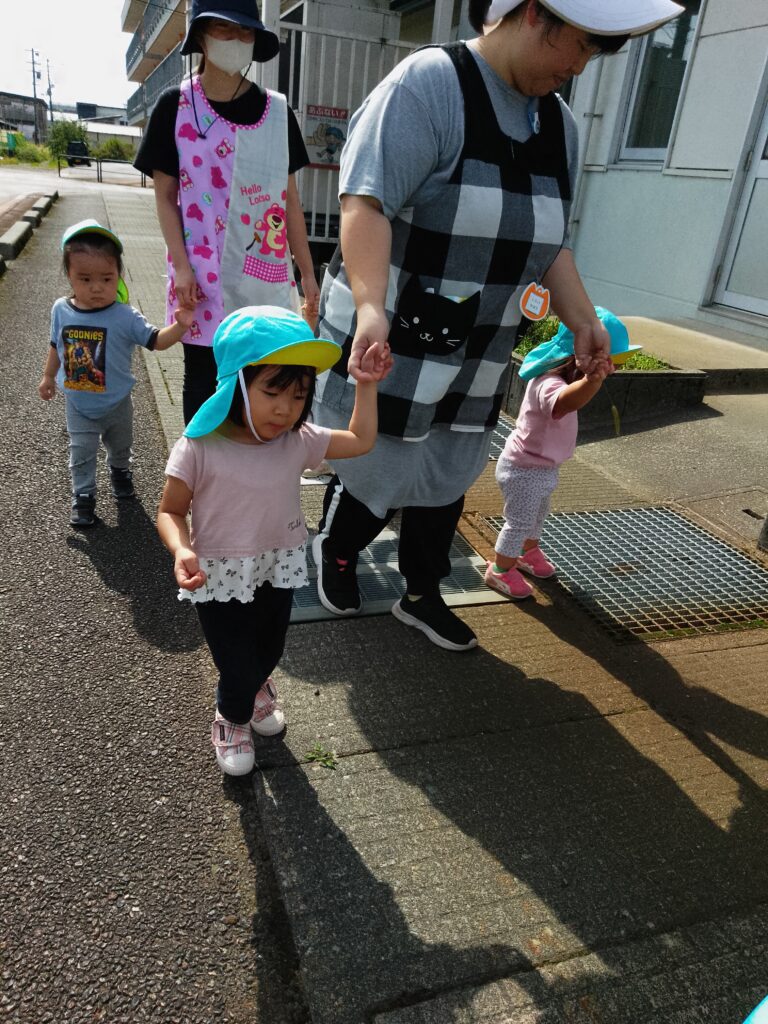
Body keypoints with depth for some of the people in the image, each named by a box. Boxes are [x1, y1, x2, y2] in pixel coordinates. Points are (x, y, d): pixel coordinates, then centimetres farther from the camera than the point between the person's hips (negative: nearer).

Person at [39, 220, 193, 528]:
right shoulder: (61, 310, -12)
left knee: (120, 445, 24)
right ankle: (83, 496, 25)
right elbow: (56, 346, 4)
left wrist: (180, 326, -38)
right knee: (81, 453, 8)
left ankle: (120, 471, 54)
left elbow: (156, 340, -20)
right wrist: (48, 377, 14)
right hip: (78, 405, 1)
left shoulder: (125, 316, -22)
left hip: (116, 403, 0)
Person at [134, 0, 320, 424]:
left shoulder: (276, 111, 4)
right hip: (202, 271, -1)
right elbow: (165, 194, 0)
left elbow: (289, 196, 6)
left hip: (265, 271, 2)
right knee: (201, 377, 8)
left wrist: (307, 271, 3)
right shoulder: (175, 107, -1)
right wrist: (181, 265, -11)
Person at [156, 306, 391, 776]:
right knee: (237, 667, 8)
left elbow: (360, 440, 3)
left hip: (278, 569, 4)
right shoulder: (200, 448, -23)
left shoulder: (298, 441, -10)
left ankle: (256, 685, 62)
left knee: (269, 651, 25)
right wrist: (182, 550, -33)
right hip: (219, 578, -4)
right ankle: (232, 718, 44)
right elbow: (171, 511, -13)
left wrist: (368, 385, -2)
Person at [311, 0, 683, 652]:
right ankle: (336, 555, 40)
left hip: (478, 363, 7)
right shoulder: (429, 84, -14)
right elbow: (367, 201, -26)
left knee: (446, 483, 16)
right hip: (388, 348, -6)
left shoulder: (557, 123, 11)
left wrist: (583, 322, 6)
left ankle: (423, 595, 37)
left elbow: (549, 243, 16)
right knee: (372, 478, 7)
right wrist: (370, 306, -40)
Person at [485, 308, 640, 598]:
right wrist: (592, 381, -80)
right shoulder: (549, 385, -37)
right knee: (520, 521, 6)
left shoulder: (559, 376, -3)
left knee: (537, 514, 28)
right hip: (524, 470, -10)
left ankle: (528, 553, 52)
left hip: (542, 466, 10)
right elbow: (564, 402, -64)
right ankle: (500, 570, 26)